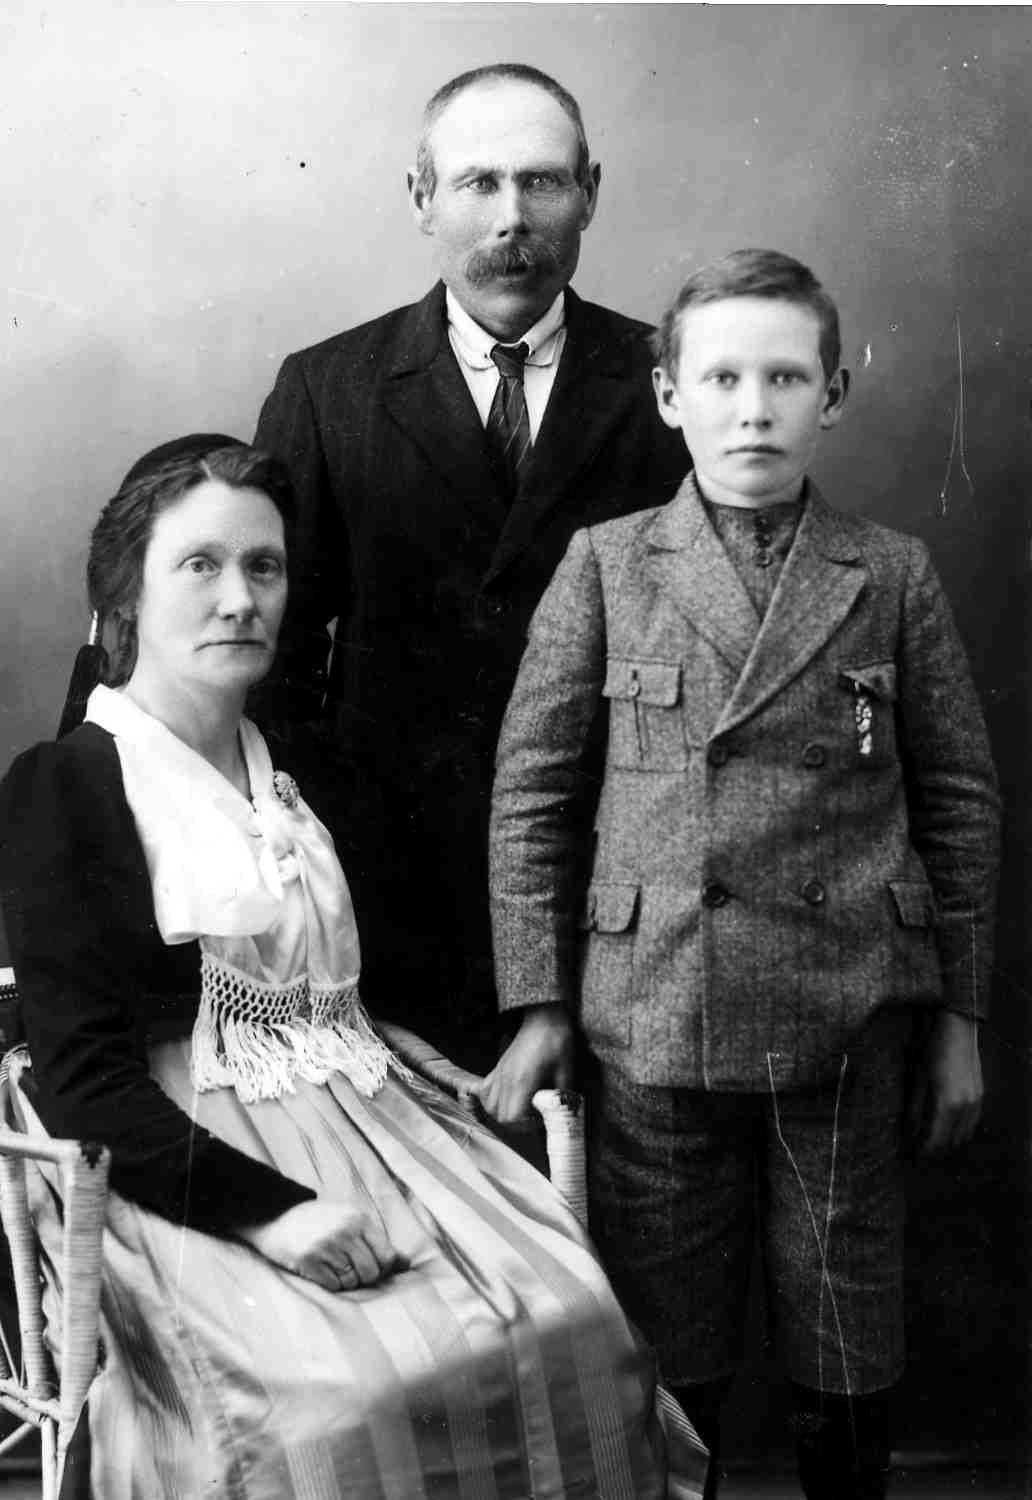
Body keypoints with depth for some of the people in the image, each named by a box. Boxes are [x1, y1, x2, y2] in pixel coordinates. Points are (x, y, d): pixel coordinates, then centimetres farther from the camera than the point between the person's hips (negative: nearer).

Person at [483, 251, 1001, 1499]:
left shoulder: (892, 578, 2)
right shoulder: (604, 567, 0)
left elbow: (957, 797, 6)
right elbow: (531, 788, 1)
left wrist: (959, 1017, 5)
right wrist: (538, 1003, -2)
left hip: (849, 1020, 1)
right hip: (654, 1014, 0)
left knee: (845, 1349, 12)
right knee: (666, 1350, 11)